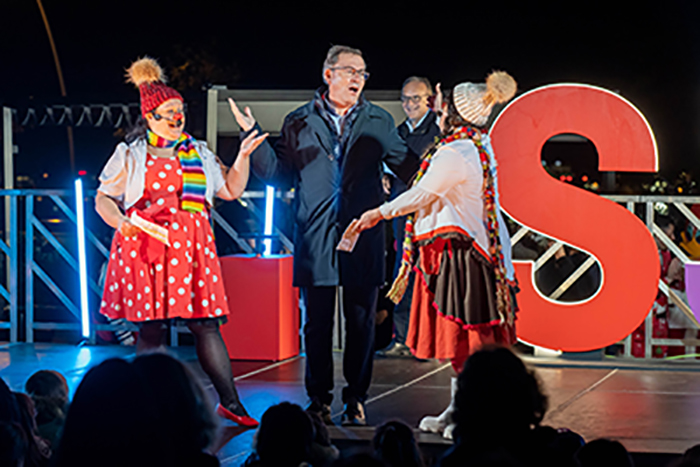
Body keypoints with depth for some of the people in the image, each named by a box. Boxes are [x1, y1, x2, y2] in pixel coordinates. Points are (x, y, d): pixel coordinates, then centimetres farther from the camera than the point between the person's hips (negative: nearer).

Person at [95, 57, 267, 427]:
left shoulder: (198, 153, 18)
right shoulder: (130, 154, 8)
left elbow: (231, 190, 19)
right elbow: (103, 199, 8)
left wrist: (243, 157, 7)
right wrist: (121, 222, -10)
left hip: (190, 249, 3)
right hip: (145, 247, -2)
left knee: (206, 325, -2)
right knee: (151, 328, -2)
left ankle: (230, 402, 1)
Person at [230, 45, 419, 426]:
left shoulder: (379, 122, 9)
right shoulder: (299, 123, 8)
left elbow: (408, 168, 8)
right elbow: (279, 174, 7)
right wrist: (253, 137, -2)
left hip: (362, 238, 0)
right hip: (316, 240, 0)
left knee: (361, 322, 4)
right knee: (317, 323, 4)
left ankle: (355, 400, 15)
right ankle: (319, 399, 15)